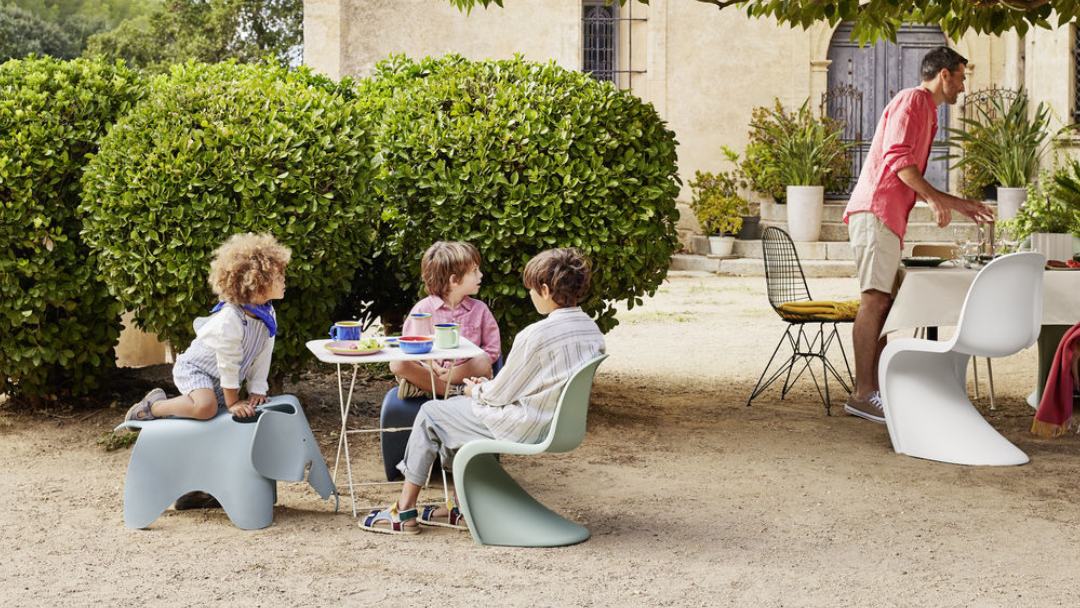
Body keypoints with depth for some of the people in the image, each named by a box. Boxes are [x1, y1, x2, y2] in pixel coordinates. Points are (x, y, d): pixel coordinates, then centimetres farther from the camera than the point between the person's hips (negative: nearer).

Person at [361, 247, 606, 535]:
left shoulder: (536, 335, -25)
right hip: (558, 423, 9)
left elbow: (501, 394, -16)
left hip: (524, 427, -9)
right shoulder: (593, 331, 0)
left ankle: (404, 512, 17)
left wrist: (476, 391, 8)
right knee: (456, 405, 27)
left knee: (430, 414, 10)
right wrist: (488, 386, 13)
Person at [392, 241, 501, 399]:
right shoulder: (423, 308, 2)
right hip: (429, 369, -1)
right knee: (398, 364, -29)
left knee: (482, 364, -32)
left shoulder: (479, 309, 8)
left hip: (464, 374, 1)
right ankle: (455, 391, -32)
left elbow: (492, 349, 4)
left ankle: (422, 389, -28)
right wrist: (436, 368, -18)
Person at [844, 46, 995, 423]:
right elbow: (896, 156, -16)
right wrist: (936, 198, -18)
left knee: (885, 303, 6)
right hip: (875, 211, -10)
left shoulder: (927, 113, 29)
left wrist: (957, 204, 30)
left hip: (889, 219, 11)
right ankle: (863, 394, -20)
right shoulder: (912, 100, -2)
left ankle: (874, 390, 5)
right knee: (875, 299, -16)